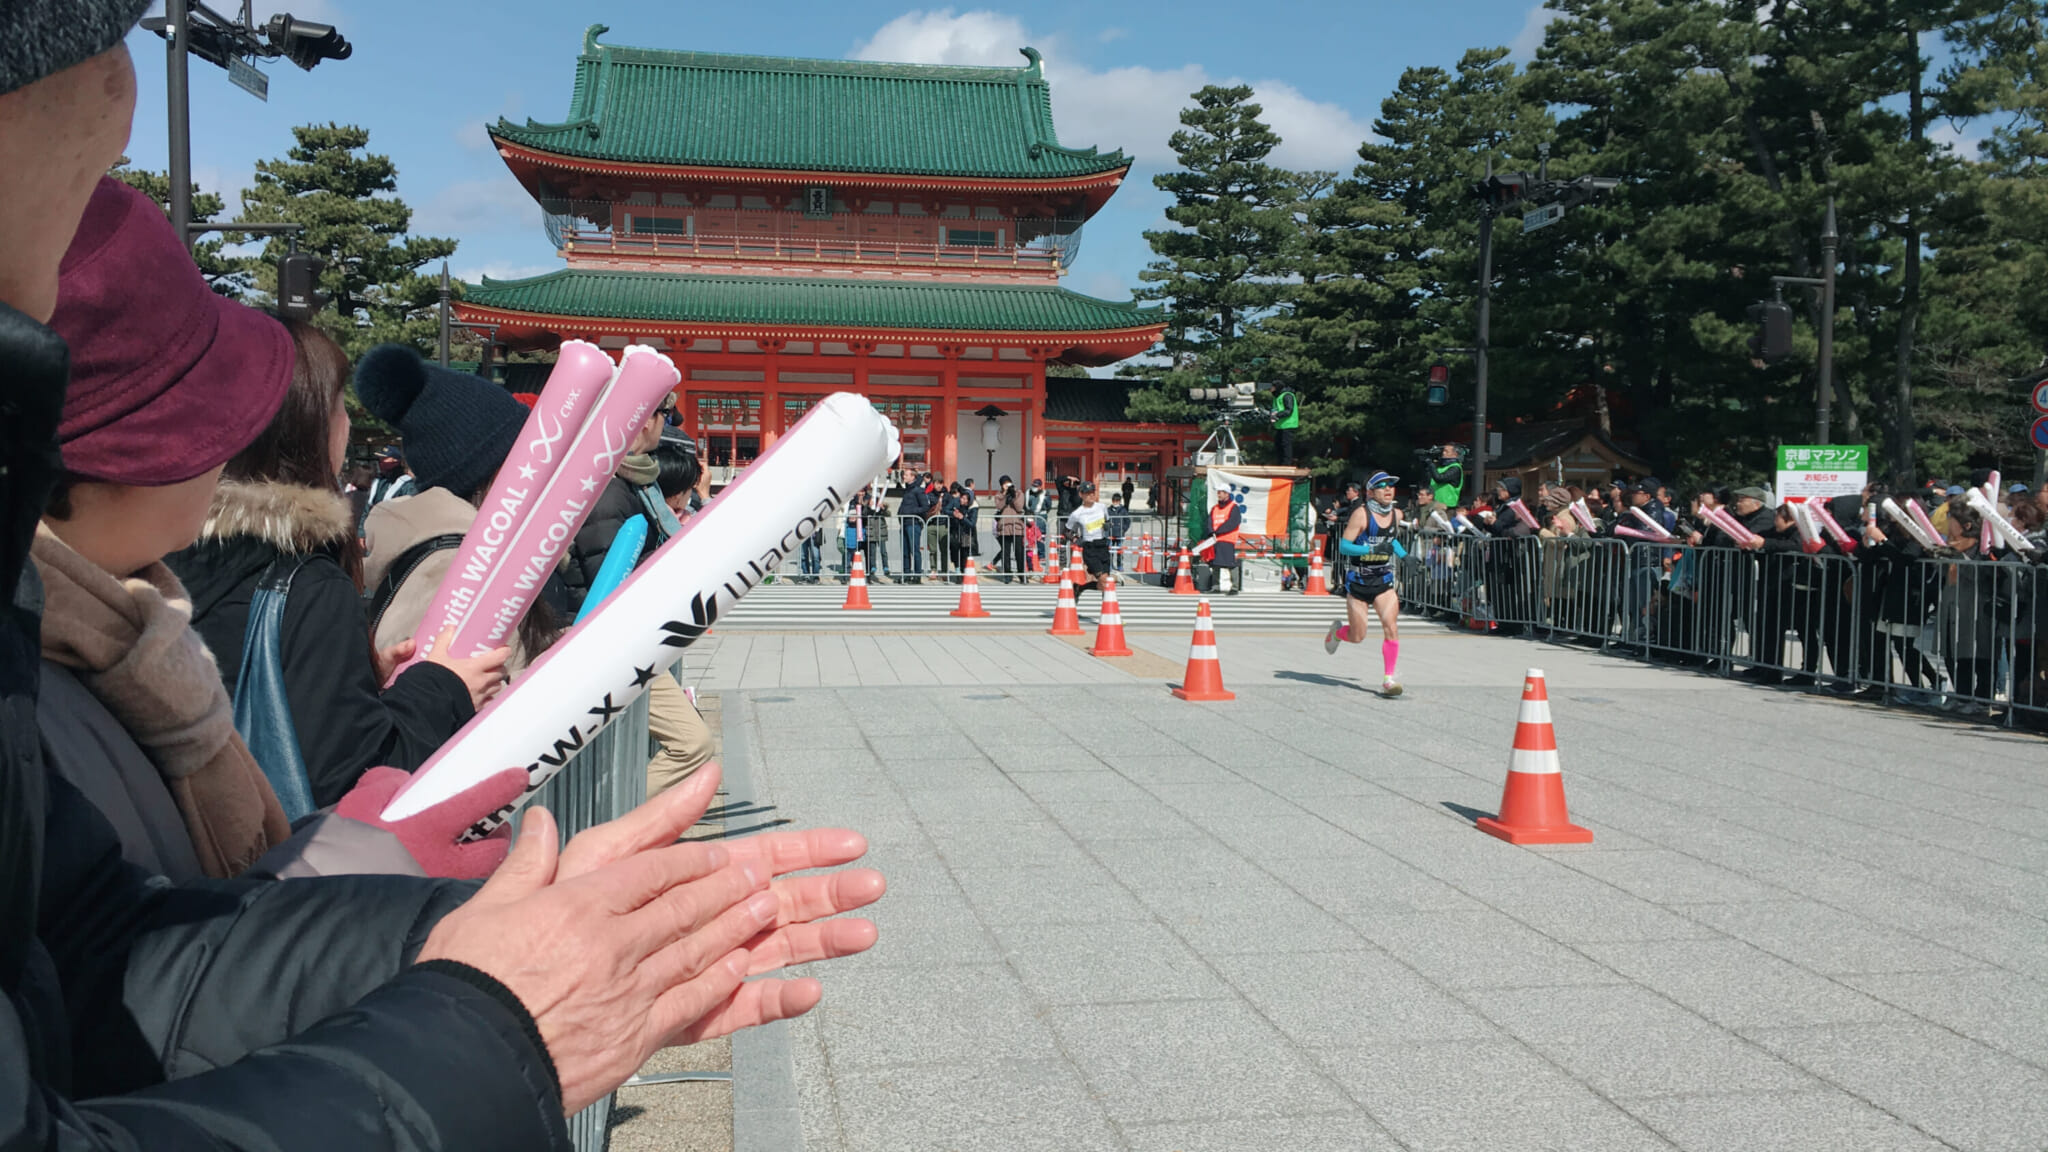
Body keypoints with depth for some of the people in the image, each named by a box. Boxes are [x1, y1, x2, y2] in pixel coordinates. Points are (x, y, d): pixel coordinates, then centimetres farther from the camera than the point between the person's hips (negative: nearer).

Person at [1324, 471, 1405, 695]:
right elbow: (1343, 546, -17)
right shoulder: (1361, 514, -13)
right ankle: (1337, 631, 40)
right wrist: (1372, 549, -28)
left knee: (1391, 627, -16)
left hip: (1383, 580, 4)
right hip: (1358, 582, -4)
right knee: (1357, 637, 5)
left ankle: (1388, 678, -9)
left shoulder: (1396, 514, 5)